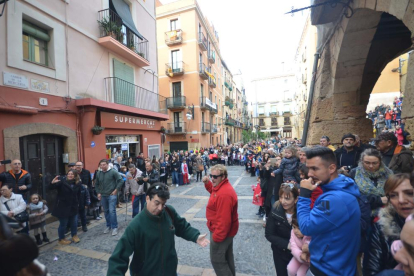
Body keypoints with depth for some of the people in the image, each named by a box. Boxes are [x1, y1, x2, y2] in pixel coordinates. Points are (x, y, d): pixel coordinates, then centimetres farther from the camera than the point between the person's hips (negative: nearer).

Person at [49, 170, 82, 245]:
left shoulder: (78, 184, -2)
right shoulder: (62, 182, -13)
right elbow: (51, 188, -21)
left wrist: (77, 203, 9)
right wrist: (52, 183, -41)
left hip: (73, 207, 4)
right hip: (63, 207, -4)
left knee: (74, 223, 14)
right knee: (63, 224, 7)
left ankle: (74, 235, 37)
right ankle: (61, 239, 29)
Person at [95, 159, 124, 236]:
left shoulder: (113, 172, -11)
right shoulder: (98, 173, 4)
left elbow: (121, 180, -10)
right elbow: (96, 184, 17)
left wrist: (116, 190, -10)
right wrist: (98, 193, 10)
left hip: (112, 195, -5)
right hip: (103, 195, 5)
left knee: (112, 211, -8)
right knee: (106, 211, 14)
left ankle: (114, 227, 5)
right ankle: (108, 226, 29)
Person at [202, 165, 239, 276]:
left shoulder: (224, 194, -35)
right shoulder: (221, 187, -2)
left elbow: (224, 219, -33)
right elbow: (213, 191, 20)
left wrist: (216, 237, -24)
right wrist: (207, 183, 0)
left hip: (221, 232, -10)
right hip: (226, 230, 10)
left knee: (217, 260, 10)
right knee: (227, 256, 27)